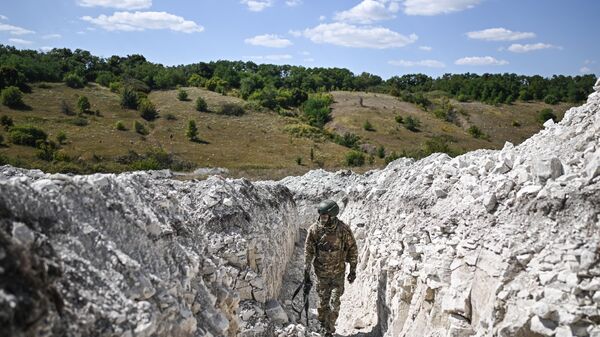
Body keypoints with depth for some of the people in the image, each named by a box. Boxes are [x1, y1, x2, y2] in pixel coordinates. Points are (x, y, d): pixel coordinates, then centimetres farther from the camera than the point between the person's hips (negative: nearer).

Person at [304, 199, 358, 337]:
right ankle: (322, 324, 40)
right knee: (323, 302, 14)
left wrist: (353, 271, -1)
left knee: (334, 303, 0)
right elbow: (308, 252, -5)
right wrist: (306, 272, -2)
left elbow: (352, 249, -5)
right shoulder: (314, 229, -16)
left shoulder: (344, 230, -18)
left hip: (338, 273, -1)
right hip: (321, 273, 1)